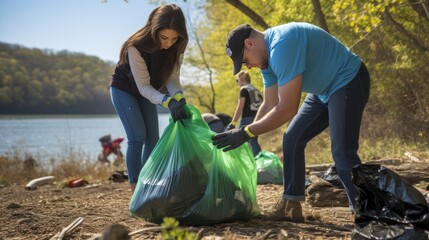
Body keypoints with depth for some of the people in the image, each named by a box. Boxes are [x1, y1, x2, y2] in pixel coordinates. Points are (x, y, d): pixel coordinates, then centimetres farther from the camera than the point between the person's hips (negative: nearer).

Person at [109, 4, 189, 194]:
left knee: (153, 137, 0)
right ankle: (135, 187, -12)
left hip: (146, 91, 6)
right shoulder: (137, 47, -37)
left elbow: (172, 78, -17)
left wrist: (179, 98, -39)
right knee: (137, 136, -17)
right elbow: (143, 86, -35)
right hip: (124, 89, -5)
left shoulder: (176, 48, -22)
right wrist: (167, 101, -50)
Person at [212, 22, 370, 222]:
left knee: (342, 153, -20)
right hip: (324, 90, 10)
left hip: (348, 81, -10)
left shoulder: (282, 46, -29)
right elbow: (270, 105, 8)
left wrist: (245, 133, -25)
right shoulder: (267, 56, 3)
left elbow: (287, 109, -31)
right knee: (292, 141, 8)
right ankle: (290, 208, 13)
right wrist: (245, 136, 0)